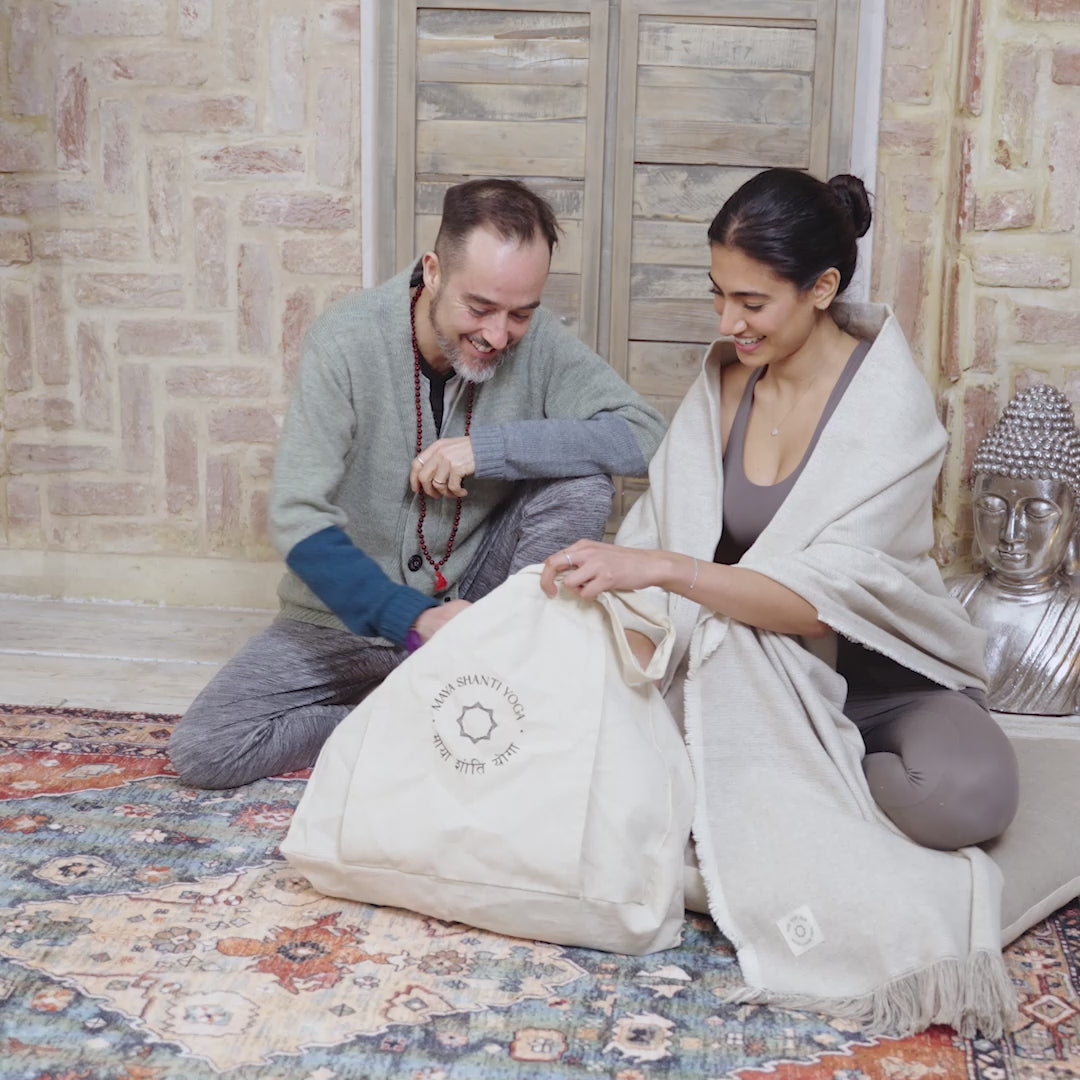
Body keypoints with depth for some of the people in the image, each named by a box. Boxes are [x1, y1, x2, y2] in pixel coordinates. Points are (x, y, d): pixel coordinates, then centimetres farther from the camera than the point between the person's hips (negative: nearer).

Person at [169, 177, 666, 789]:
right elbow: (298, 520, -24)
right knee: (203, 752, -16)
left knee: (580, 482, -23)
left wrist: (491, 447, -29)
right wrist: (414, 618, -36)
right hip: (353, 612, -1)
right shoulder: (347, 342, -20)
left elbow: (646, 436, -22)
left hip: (468, 598, 1)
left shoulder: (537, 341, -14)